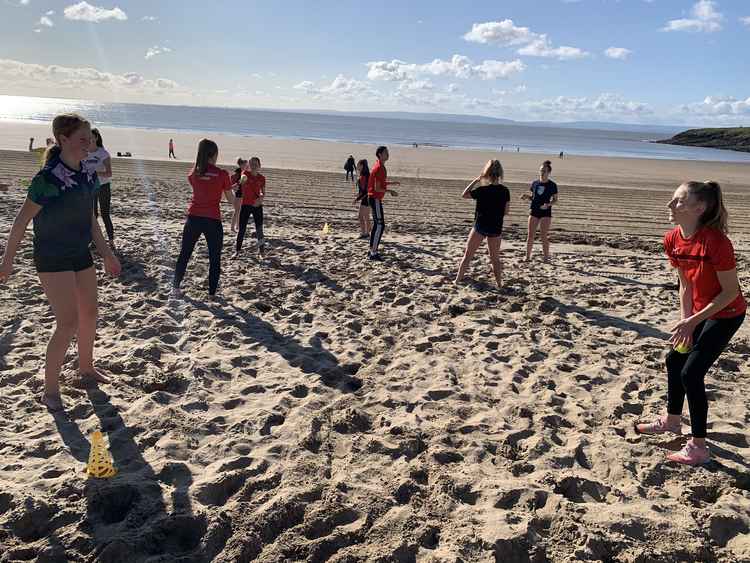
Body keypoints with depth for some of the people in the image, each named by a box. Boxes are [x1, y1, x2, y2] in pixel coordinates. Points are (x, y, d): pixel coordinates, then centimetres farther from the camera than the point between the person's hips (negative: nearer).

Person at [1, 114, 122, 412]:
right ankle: (50, 389, 6)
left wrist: (106, 254, 15)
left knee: (89, 315, 16)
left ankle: (86, 368, 39)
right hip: (53, 259, -7)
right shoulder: (48, 179, -20)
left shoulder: (88, 176, 1)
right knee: (69, 323, -9)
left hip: (81, 254, 7)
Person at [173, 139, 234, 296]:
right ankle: (212, 292, 13)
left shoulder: (193, 174, 3)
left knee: (184, 254, 17)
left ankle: (176, 286, 24)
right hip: (213, 221, -3)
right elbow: (231, 200, 0)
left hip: (193, 218, 3)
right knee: (215, 258, 10)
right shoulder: (222, 174, -8)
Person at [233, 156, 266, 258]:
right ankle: (237, 251, 10)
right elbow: (243, 177, -30)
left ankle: (261, 250, 15)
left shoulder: (262, 178, 3)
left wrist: (261, 198, -14)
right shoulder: (246, 173, -5)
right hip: (245, 205, -2)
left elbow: (263, 193, 9)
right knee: (241, 229, 0)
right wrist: (243, 179, -55)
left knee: (259, 229, 2)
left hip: (257, 205, 2)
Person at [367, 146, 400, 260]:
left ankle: (372, 251, 18)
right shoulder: (379, 168, -18)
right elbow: (377, 188, -21)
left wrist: (392, 183, 16)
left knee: (377, 225, 13)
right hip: (375, 198, -10)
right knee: (380, 225, -8)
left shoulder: (380, 167, 14)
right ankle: (373, 253, -7)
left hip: (374, 198, 10)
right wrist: (390, 191, -15)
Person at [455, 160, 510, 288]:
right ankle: (499, 283, 17)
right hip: (496, 228, 3)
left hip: (480, 226, -3)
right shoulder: (505, 191, -5)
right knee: (495, 258, 16)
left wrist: (475, 181, -1)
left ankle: (458, 279, 16)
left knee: (467, 255, 11)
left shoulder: (482, 190, -17)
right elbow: (506, 211, 2)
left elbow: (464, 195, -2)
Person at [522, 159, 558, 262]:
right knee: (530, 235, 2)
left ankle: (546, 257, 8)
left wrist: (548, 204, -17)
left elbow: (555, 200, 2)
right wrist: (526, 196, -7)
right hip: (534, 211, 3)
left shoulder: (552, 185, -3)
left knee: (544, 236, -1)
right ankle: (527, 257, 10)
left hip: (546, 212, -3)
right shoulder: (535, 183, 6)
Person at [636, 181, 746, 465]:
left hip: (726, 315, -8)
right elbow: (685, 285, 2)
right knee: (675, 359, 15)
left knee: (691, 373, -9)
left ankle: (698, 447, 5)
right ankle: (671, 421, 38)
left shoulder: (715, 241, -31)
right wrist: (684, 321, -5)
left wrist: (692, 322, -22)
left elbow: (731, 291, -23)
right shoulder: (673, 240, -8)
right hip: (699, 312, 8)